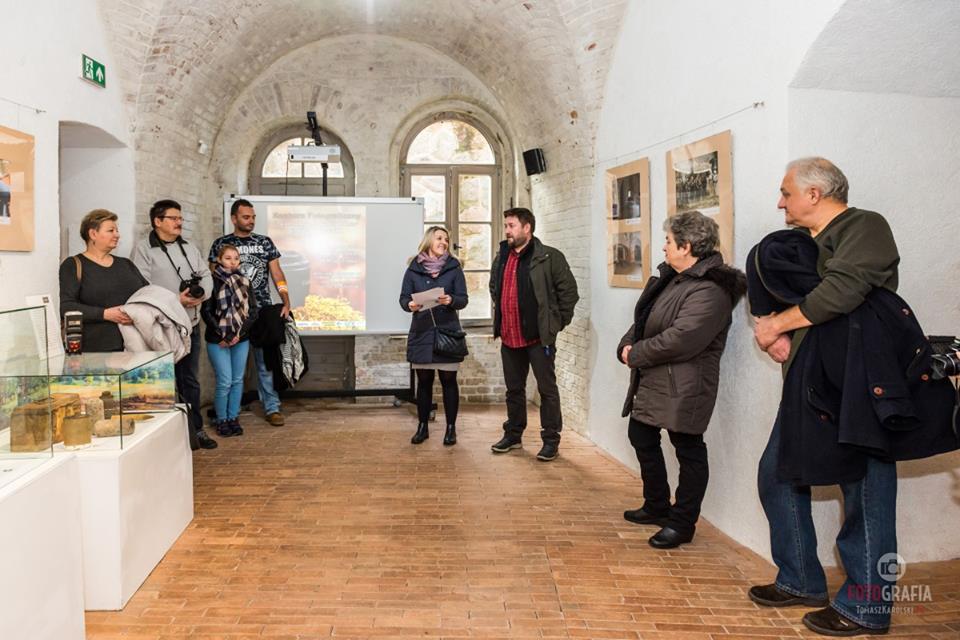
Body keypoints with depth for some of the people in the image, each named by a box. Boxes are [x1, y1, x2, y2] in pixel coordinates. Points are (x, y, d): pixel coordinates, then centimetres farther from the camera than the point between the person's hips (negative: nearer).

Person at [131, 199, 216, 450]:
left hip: (191, 325, 7)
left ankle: (195, 429, 25)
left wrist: (202, 294, -7)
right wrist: (175, 300, -21)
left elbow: (206, 276, 15)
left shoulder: (190, 248, 15)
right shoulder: (143, 250, -6)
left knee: (190, 380, 15)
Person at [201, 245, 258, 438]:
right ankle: (221, 420, 12)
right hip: (218, 340, -4)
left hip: (241, 339, 4)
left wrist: (239, 333, -7)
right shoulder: (212, 282, -5)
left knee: (238, 380, 8)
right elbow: (206, 312, -8)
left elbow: (253, 311, 4)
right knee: (225, 382, -4)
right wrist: (222, 335, -12)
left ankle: (233, 418, 20)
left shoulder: (244, 282, 6)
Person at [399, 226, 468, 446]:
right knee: (424, 381, 9)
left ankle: (451, 428, 15)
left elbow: (463, 299, -2)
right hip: (421, 333, 1)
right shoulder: (414, 269, 3)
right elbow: (403, 298, 3)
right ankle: (422, 426, 21)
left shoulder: (454, 267, 1)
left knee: (448, 380, 4)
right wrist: (410, 305, -19)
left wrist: (451, 300, -23)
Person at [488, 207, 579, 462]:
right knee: (514, 388, 17)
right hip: (509, 336, 6)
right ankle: (513, 434, 31)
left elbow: (569, 291, -9)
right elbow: (494, 289, 27)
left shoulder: (549, 257, -10)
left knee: (547, 389, 3)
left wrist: (557, 322, -5)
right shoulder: (501, 258, 11)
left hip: (539, 337, -6)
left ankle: (551, 440, 13)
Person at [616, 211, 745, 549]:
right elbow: (643, 318, 16)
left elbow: (680, 338, -29)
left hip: (683, 388, -11)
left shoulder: (710, 290, -21)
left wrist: (636, 355, -18)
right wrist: (626, 345, -1)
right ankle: (657, 507, 37)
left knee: (689, 449, 4)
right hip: (651, 382, 11)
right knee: (642, 438, 19)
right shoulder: (671, 277, 12)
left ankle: (682, 524, 18)